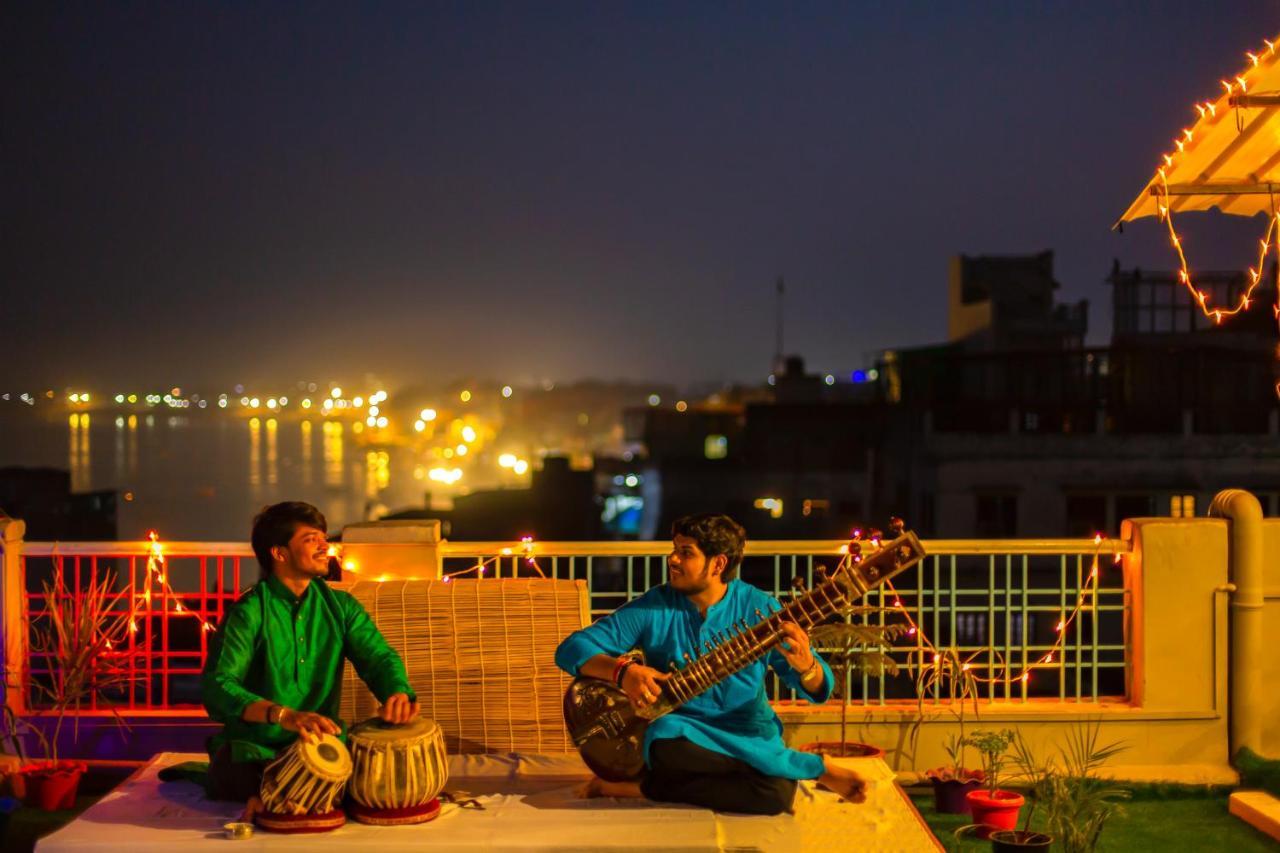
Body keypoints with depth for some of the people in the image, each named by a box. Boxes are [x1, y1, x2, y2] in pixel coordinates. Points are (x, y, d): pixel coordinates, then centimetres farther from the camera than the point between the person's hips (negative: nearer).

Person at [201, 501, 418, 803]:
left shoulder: (340, 606, 9)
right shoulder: (249, 611, -9)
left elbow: (378, 657, 0)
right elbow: (217, 685, -20)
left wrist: (398, 693, -26)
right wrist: (283, 715, -37)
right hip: (257, 748, -6)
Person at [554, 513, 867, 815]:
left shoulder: (758, 607, -1)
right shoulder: (652, 608, -1)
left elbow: (819, 690, 0)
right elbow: (571, 649, -3)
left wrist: (805, 666, -26)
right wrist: (622, 670, -23)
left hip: (747, 735, -1)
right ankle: (817, 767, -21)